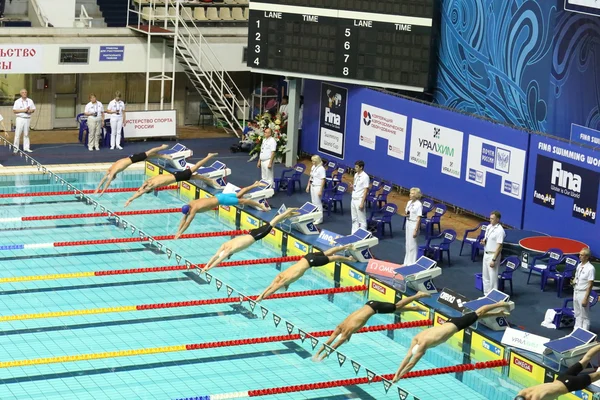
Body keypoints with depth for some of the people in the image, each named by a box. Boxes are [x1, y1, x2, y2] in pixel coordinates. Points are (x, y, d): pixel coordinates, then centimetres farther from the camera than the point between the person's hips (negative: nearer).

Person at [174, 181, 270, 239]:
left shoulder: (194, 208, -26)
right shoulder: (189, 205, -3)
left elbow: (187, 222, -27)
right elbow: (184, 219, 5)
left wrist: (180, 233, -25)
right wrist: (178, 231, 1)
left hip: (220, 200, -7)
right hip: (218, 196, 7)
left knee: (241, 201, 0)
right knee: (238, 195, 20)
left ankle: (260, 205, 6)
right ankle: (255, 185, 30)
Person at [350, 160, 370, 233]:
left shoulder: (365, 177, -15)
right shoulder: (356, 175, 10)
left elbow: (366, 190, -16)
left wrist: (362, 203, -19)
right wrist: (352, 187, -3)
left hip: (359, 200, -8)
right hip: (353, 199, 8)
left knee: (361, 220, -2)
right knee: (354, 219, 13)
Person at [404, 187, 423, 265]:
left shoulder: (418, 204, -17)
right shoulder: (409, 202, 6)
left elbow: (419, 218, -18)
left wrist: (416, 230, -20)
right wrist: (406, 214, -4)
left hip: (414, 224, -8)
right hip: (408, 223, 8)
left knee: (412, 244, -2)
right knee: (408, 243, 16)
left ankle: (412, 262, 7)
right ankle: (407, 262, 26)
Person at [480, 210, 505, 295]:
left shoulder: (500, 230, -19)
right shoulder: (489, 227, 6)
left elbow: (499, 247, -21)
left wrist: (494, 260, -22)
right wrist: (483, 241, -4)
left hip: (493, 255, -9)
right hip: (486, 254, 9)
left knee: (493, 277, -3)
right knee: (485, 276, 16)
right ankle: (486, 294, 27)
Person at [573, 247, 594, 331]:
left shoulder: (590, 268, -18)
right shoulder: (579, 265, 5)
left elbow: (590, 285, -18)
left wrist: (585, 298, -19)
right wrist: (574, 281, -3)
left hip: (583, 293, -8)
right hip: (576, 291, 8)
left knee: (584, 316, 2)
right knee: (577, 314, 16)